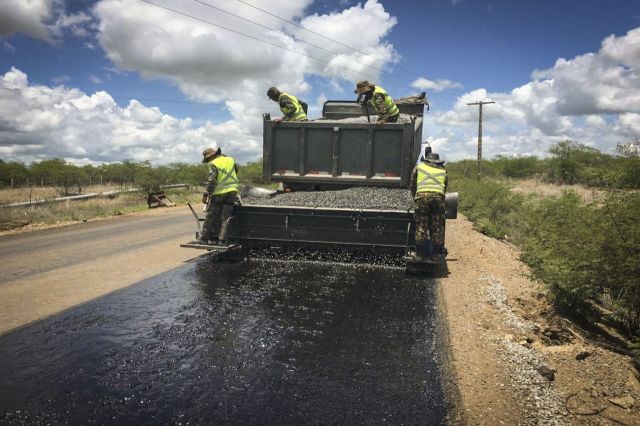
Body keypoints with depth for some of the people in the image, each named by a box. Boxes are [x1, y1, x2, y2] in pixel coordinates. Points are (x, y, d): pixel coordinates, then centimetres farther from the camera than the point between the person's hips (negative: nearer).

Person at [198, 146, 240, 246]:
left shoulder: (214, 164, -9)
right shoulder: (230, 160, 10)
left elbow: (212, 181, -17)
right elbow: (236, 173, 24)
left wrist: (206, 194, -16)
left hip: (218, 193, -5)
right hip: (231, 192, 5)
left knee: (210, 217, 6)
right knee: (225, 218, 5)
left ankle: (205, 238, 10)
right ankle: (221, 239, 2)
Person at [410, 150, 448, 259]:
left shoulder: (419, 167, 22)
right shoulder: (443, 170, 26)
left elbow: (412, 185, 22)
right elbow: (445, 188, 23)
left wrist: (415, 198, 33)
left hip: (422, 196, -1)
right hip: (438, 197, 1)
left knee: (421, 226, 2)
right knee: (437, 227, 6)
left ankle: (420, 252, 2)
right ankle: (438, 253, 7)